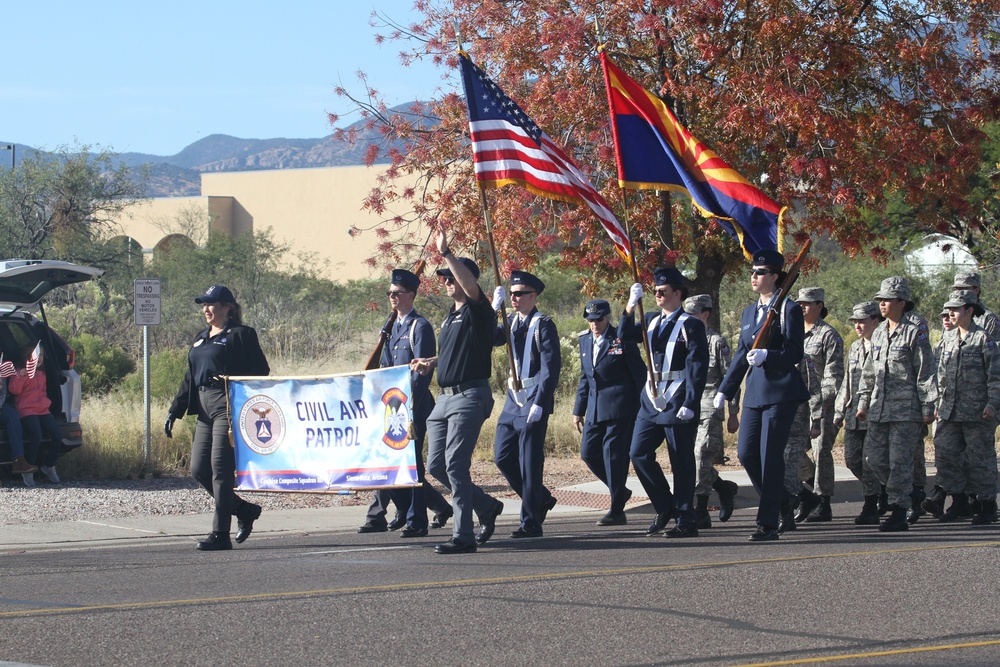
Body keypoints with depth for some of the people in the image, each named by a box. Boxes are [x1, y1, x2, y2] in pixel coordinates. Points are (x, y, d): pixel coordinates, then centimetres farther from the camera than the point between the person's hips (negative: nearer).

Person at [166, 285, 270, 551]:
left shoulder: (240, 335, -4)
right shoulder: (200, 339, 20)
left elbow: (260, 372, -9)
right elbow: (189, 378, 23)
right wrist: (174, 411, 17)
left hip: (229, 407, -8)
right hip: (205, 410, 9)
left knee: (220, 468, -9)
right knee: (199, 470, 5)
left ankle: (221, 534, -5)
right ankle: (244, 510, 20)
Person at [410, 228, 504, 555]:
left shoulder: (478, 311, -7)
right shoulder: (451, 316, 19)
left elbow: (471, 285, -29)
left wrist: (445, 252, -32)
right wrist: (430, 362, 14)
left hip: (470, 396, -9)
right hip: (445, 397, 9)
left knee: (455, 465, -12)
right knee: (436, 465, 9)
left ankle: (463, 536, -8)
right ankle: (486, 506, 26)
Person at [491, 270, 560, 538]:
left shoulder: (544, 325, -9)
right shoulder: (512, 323, 12)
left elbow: (551, 367, -15)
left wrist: (539, 403, -20)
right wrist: (493, 310, -9)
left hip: (534, 400, -8)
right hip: (513, 398, 8)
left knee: (529, 461, -4)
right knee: (503, 456, 7)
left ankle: (531, 523, 2)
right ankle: (541, 499, 24)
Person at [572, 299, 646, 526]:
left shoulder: (622, 340, -6)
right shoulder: (585, 340, 13)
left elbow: (639, 374, -5)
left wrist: (643, 409, -6)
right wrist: (578, 409, 17)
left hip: (619, 407, -7)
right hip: (595, 409, 7)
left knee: (613, 454, -7)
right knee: (589, 452, 5)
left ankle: (617, 511, 0)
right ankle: (620, 491, 25)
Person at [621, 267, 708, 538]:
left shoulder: (691, 325, -7)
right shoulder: (652, 320, 13)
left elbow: (698, 368, -11)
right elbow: (626, 335, 1)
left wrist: (690, 404, -18)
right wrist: (631, 306, -11)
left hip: (678, 402, -7)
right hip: (652, 399, 7)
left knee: (681, 460, -2)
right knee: (639, 453, 3)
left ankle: (686, 521, 4)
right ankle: (665, 506, 16)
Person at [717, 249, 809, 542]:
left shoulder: (789, 309, -6)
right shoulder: (748, 312, 17)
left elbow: (794, 354, -11)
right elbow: (741, 354, 21)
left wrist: (766, 355, -27)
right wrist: (724, 390, 16)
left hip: (781, 391, -7)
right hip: (754, 391, 8)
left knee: (770, 456, -7)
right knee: (746, 453, 3)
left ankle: (768, 523, -2)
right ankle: (782, 503, 22)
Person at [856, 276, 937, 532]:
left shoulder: (914, 334, -6)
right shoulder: (878, 333, 14)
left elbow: (925, 373, -7)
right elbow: (869, 372, 21)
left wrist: (928, 407, -9)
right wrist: (863, 402, 18)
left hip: (906, 409, -7)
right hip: (879, 409, 7)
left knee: (899, 460, -7)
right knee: (874, 458, 5)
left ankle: (899, 513, -2)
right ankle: (905, 494, 25)